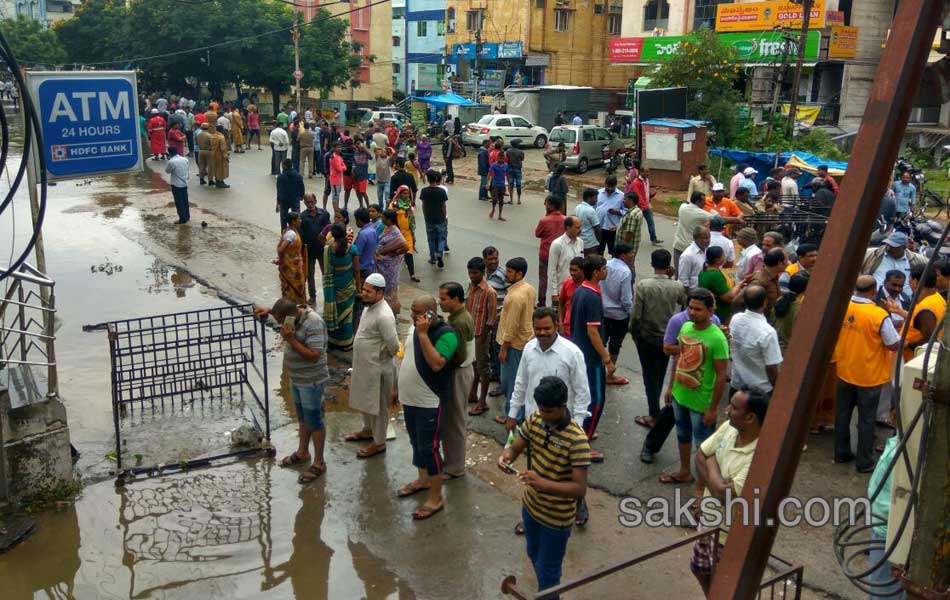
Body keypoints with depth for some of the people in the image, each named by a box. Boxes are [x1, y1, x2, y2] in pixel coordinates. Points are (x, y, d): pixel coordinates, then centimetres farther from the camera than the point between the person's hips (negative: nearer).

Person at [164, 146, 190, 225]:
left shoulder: (171, 162, -18)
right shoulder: (185, 159, 0)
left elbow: (167, 170, -3)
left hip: (176, 185, -6)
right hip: (185, 183, 6)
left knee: (179, 202, 1)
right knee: (185, 201, 17)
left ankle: (182, 219, 4)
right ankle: (187, 216, 26)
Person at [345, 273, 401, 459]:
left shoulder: (384, 316, -29)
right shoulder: (369, 307, 1)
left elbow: (394, 346, -27)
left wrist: (383, 358, -8)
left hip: (377, 368, -9)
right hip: (364, 365, 9)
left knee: (378, 406, 7)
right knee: (365, 401, 26)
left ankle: (379, 443, 22)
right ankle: (368, 430, 46)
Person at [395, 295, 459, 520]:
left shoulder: (445, 334, -20)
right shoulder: (414, 328, 5)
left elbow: (436, 364, -33)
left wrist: (423, 334, -30)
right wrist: (398, 386, 19)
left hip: (429, 403, -8)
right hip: (410, 399, 8)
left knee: (429, 448, -2)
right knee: (416, 442, 21)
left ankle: (436, 498, 8)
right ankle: (423, 480, 40)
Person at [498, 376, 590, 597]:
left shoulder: (576, 440, -30)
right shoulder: (534, 421, -10)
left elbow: (580, 489, -31)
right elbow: (515, 448, 0)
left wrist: (543, 483, -45)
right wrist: (506, 456, -25)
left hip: (556, 518, -7)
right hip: (531, 506, 7)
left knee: (547, 571, 11)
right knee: (534, 556, 28)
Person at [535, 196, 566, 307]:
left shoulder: (544, 220, -18)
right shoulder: (565, 220, -7)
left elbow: (537, 234, -3)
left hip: (545, 253, -3)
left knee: (543, 277, 9)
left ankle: (542, 302, 12)